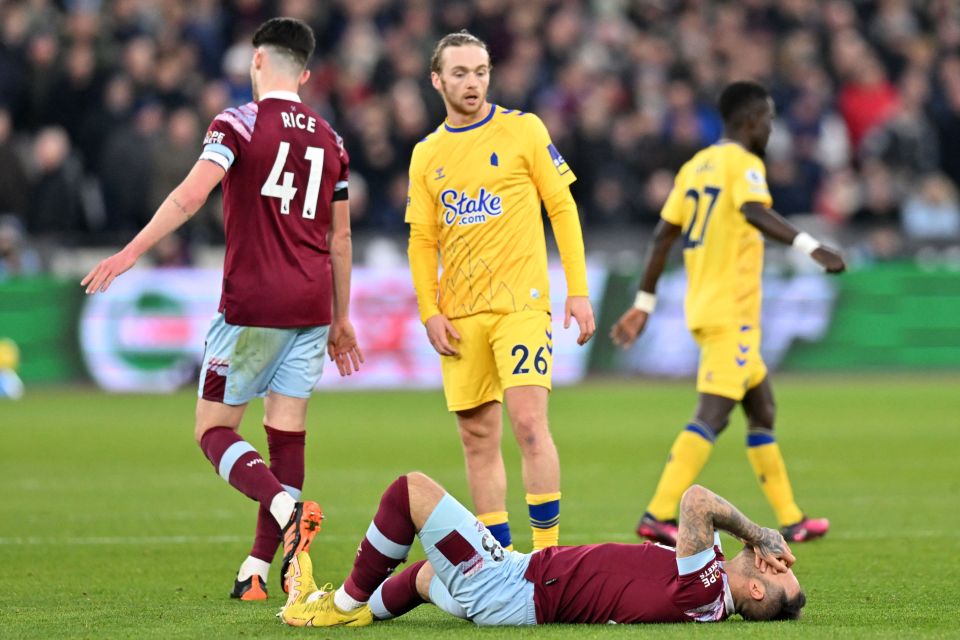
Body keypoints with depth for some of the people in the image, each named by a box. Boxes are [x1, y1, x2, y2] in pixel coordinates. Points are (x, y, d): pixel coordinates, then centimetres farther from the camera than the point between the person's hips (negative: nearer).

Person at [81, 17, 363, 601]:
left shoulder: (240, 124, -7)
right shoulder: (329, 140, 11)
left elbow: (191, 196, -21)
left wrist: (131, 252, -20)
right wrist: (341, 320, 24)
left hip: (252, 305, -5)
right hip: (312, 305, 5)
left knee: (215, 431, 1)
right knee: (287, 435, 7)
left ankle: (287, 509, -25)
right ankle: (258, 569, 6)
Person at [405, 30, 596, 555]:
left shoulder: (523, 130, 1)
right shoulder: (426, 155, 11)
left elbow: (561, 208, 1)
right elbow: (422, 240, 13)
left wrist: (578, 290, -5)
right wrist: (429, 311, 0)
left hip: (521, 304, -4)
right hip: (460, 315, 4)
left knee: (529, 423, -15)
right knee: (478, 438, 4)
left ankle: (548, 551, -10)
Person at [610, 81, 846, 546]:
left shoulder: (695, 166, 15)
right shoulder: (743, 164, -9)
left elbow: (663, 234, 16)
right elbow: (755, 212, -30)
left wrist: (644, 303, 20)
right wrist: (812, 248, -37)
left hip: (703, 309, 9)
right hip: (732, 312, -9)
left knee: (762, 410, 16)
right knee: (712, 415, -13)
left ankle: (791, 521, 21)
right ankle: (658, 515, -21)